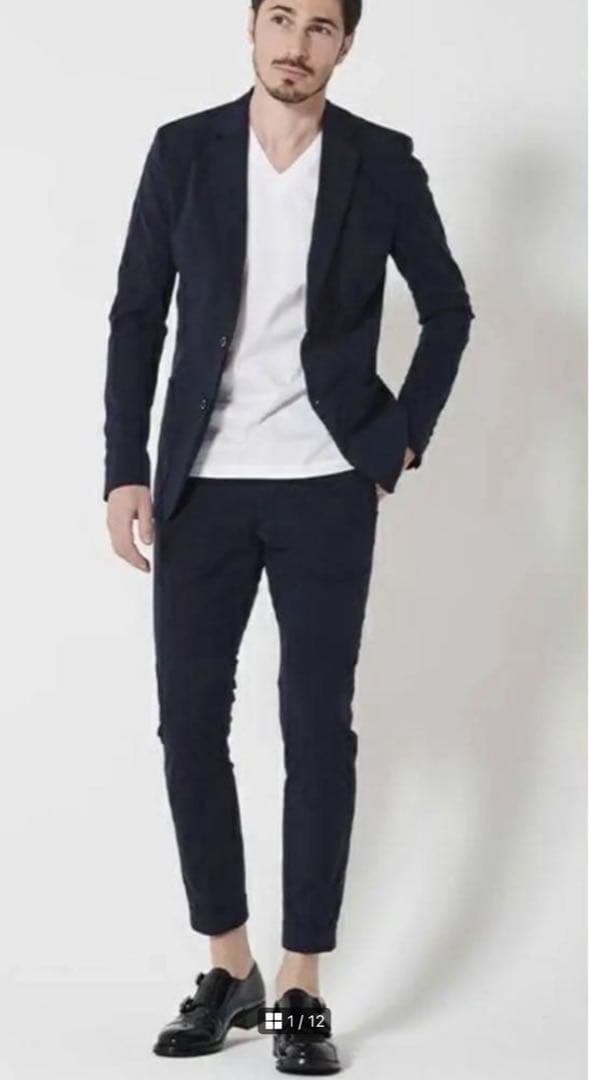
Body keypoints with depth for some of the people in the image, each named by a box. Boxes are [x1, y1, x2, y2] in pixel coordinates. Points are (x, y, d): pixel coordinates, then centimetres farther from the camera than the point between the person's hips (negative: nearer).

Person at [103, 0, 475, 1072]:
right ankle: (227, 968, 18)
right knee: (190, 725, 2)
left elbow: (448, 308, 10)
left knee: (318, 731, 1)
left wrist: (403, 440, 3)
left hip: (327, 488, -1)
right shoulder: (183, 150, 1)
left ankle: (301, 985, 12)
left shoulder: (383, 162, -1)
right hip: (204, 487, 1)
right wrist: (125, 472, -4)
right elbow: (137, 317, 2)